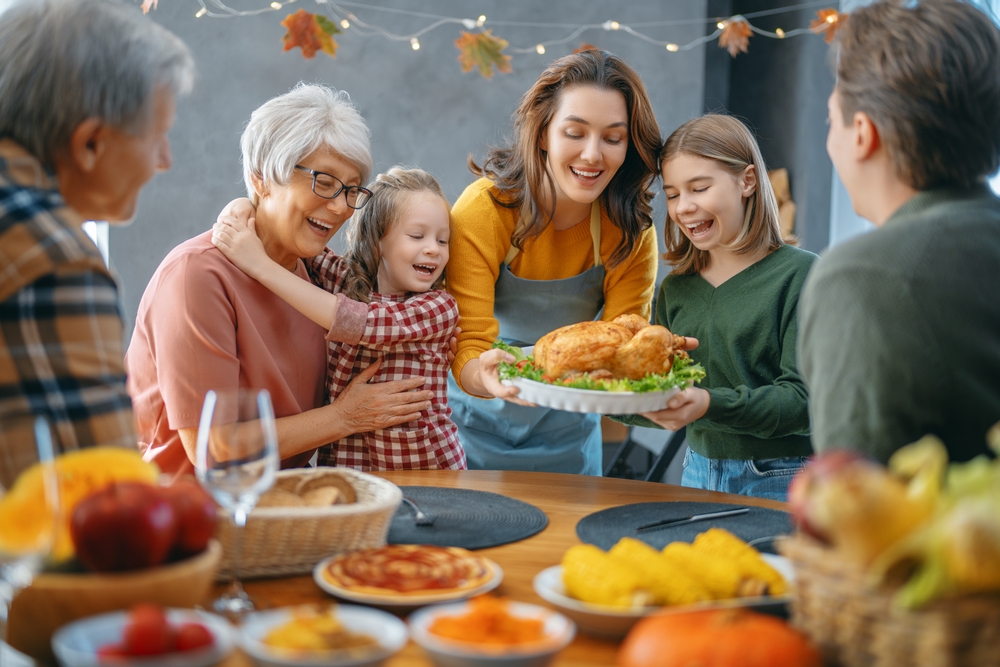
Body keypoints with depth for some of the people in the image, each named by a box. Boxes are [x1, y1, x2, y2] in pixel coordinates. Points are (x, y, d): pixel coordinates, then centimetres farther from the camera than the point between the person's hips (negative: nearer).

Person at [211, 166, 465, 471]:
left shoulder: (441, 307, -8)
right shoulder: (343, 279, 4)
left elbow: (356, 323, -21)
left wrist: (261, 265, -21)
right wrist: (237, 222, -7)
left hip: (428, 469, -3)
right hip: (345, 463, 3)